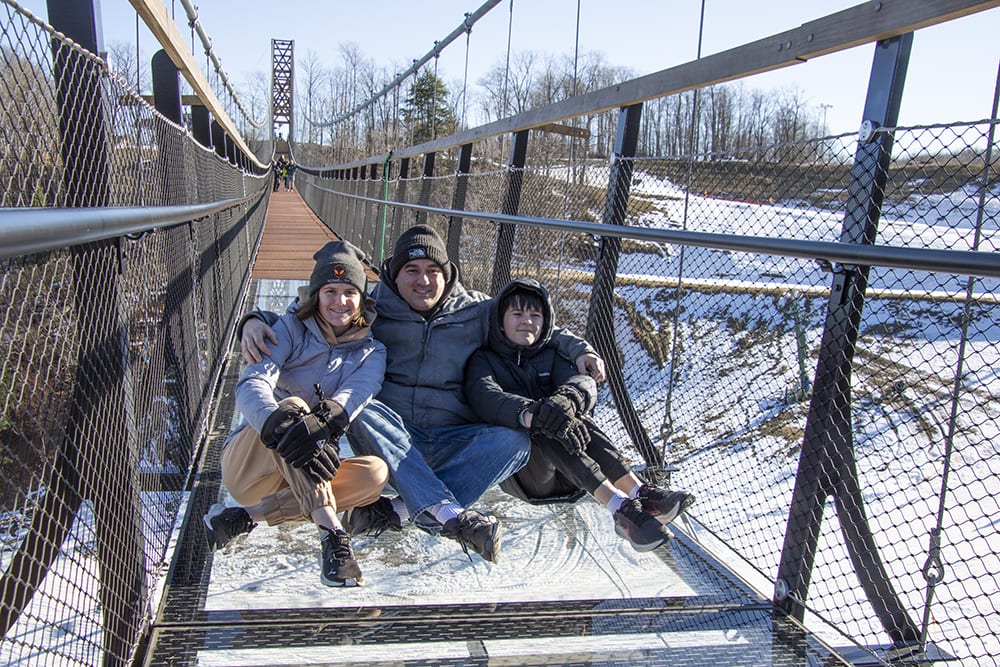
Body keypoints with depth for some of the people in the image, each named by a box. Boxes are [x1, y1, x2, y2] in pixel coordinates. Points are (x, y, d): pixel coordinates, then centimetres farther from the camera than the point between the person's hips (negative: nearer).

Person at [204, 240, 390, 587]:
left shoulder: (370, 352, 4)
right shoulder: (291, 330, -3)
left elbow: (354, 396, -18)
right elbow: (251, 384, -21)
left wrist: (324, 422, -44)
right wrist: (283, 426, -44)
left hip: (303, 477, 3)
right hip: (248, 464, -2)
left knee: (375, 473, -26)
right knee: (293, 405, -32)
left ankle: (244, 517, -29)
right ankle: (331, 532, -43)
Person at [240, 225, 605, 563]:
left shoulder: (477, 310, 11)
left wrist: (578, 349, 4)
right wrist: (256, 320, -9)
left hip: (455, 442, 1)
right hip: (391, 438, -1)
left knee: (515, 440, -27)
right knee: (361, 410, -33)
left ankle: (396, 511, -35)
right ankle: (451, 516, -42)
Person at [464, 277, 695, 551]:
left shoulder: (550, 357, 16)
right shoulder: (484, 360, 5)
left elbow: (583, 381, -8)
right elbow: (486, 398, -20)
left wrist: (566, 399, -35)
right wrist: (530, 414, -42)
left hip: (563, 476, 3)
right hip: (516, 474, -3)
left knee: (575, 419, -25)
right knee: (547, 426, -32)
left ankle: (638, 492, -41)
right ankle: (620, 507, -48)